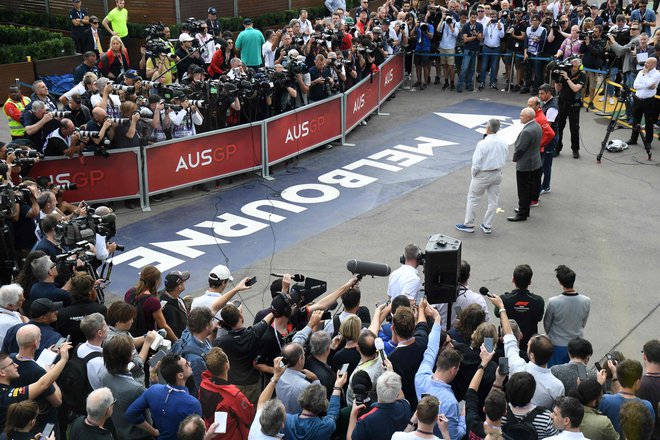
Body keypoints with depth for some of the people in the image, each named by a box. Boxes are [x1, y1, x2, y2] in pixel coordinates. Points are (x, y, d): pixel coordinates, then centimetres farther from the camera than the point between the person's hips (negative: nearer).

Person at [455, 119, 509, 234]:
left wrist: (473, 174, -4)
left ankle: (468, 225, 16)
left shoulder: (483, 143, -22)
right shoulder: (504, 143, -5)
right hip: (497, 174, 5)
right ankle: (487, 226, 21)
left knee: (473, 199, 10)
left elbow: (476, 162, -18)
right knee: (493, 200, 13)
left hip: (483, 175, -5)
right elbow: (504, 160, 5)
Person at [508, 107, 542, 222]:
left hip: (525, 165, -10)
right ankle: (525, 209, 32)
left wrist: (515, 158, -2)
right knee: (529, 189, 20)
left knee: (523, 191, 1)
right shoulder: (537, 126, 4)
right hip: (535, 163, 10)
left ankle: (522, 214, 10)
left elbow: (519, 148, -22)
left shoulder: (527, 131, -27)